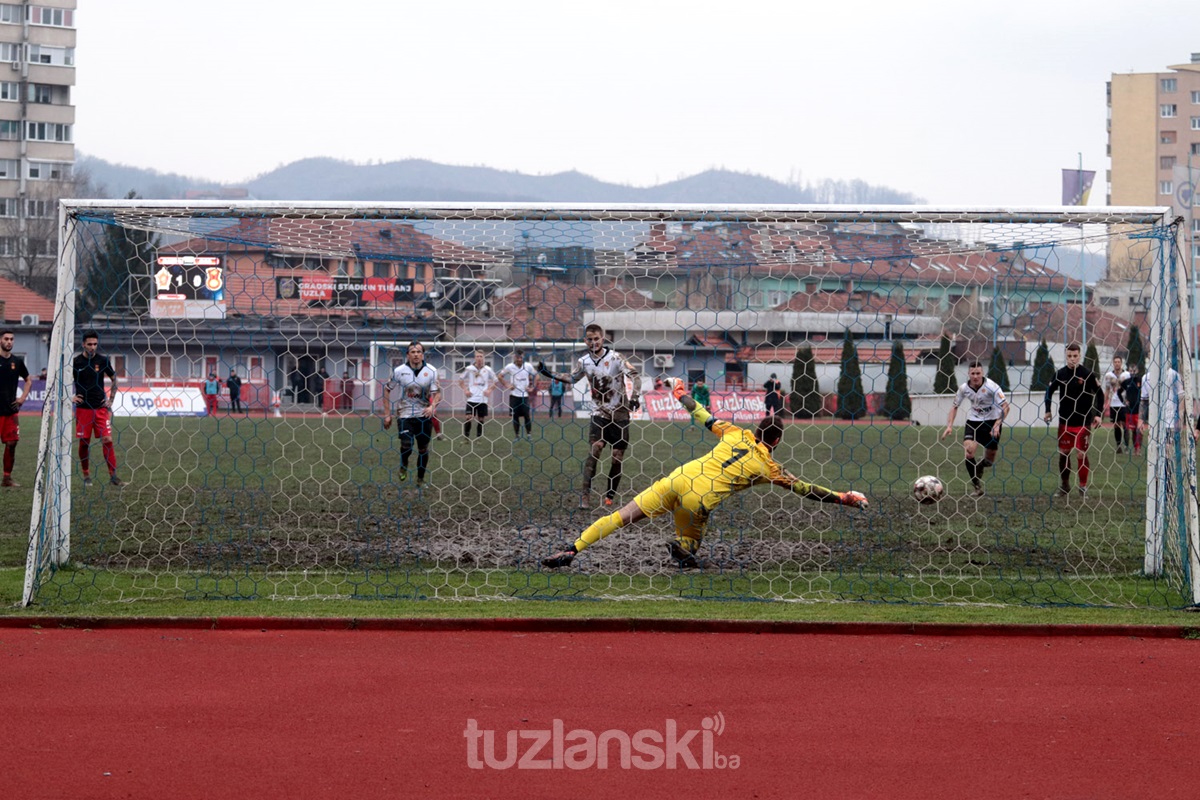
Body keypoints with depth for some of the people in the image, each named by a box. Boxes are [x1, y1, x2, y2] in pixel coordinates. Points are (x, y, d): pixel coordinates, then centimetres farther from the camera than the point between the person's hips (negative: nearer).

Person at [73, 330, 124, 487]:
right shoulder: (76, 362, -1)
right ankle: (86, 475, 15)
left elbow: (114, 379, 14)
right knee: (84, 443, 2)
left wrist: (111, 399, 6)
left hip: (101, 408, 0)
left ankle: (113, 475, -4)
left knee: (107, 440, -6)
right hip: (83, 408, 0)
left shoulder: (102, 360, 2)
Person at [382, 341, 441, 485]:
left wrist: (432, 406, -23)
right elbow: (387, 390, 5)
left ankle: (421, 479, 23)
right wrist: (387, 414, 3)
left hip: (424, 415, 2)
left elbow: (437, 392, -1)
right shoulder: (399, 371, -5)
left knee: (423, 449, 5)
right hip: (404, 414, -2)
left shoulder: (431, 371, -3)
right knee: (407, 445, -19)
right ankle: (403, 466, 13)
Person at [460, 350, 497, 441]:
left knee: (481, 419, 4)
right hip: (471, 398, -1)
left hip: (483, 399, 1)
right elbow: (462, 379, 13)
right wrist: (465, 390, 1)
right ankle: (466, 438, 0)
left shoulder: (487, 369, 2)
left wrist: (489, 390, 1)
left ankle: (478, 438, 14)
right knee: (469, 417, -10)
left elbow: (494, 381, 14)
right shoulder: (469, 368, 0)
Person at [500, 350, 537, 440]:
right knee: (515, 416, 2)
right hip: (514, 395, 0)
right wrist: (506, 385, -3)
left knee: (527, 415, -7)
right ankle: (517, 435, 11)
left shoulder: (528, 367, -1)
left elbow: (536, 376, 13)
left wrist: (532, 387, 4)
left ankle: (529, 434, 3)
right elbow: (500, 376, 8)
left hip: (525, 395, 0)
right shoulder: (510, 367, -3)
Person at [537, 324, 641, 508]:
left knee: (617, 456, 1)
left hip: (620, 414, -2)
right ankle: (586, 493, -18)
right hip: (599, 413, 2)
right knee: (595, 448, -18)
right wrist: (550, 375, 7)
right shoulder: (584, 362, 2)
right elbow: (572, 379, 18)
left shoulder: (615, 357, -11)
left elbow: (634, 376, -13)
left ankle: (610, 495, 17)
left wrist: (634, 396, -29)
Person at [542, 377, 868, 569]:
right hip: (699, 500, -3)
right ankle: (682, 546, -17)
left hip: (679, 477, 3)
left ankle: (572, 550, -8)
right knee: (691, 542, 20)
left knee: (622, 517, 1)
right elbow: (804, 488, 12)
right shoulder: (768, 467, 8)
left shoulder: (737, 434, 16)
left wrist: (683, 396, 41)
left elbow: (705, 418, 24)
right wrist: (844, 498, 20)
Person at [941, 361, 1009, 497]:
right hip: (973, 421, 2)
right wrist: (949, 426, -5)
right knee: (968, 450, -20)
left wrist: (997, 425, -29)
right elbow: (954, 406, 6)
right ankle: (977, 485, -7)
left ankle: (980, 466, 42)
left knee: (990, 459, 3)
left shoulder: (991, 386, -20)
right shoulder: (964, 388, -9)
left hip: (992, 421, -2)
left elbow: (1005, 407, -19)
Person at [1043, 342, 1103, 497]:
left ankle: (1083, 486, 8)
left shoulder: (1087, 374, -8)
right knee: (1063, 453, 7)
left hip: (1083, 422, -3)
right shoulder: (1060, 374, 1)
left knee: (1082, 454, -4)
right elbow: (1050, 390, 16)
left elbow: (1099, 393, 0)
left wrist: (1097, 414, -7)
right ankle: (1064, 485, 20)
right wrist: (1048, 410, 9)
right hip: (1065, 422, 3)